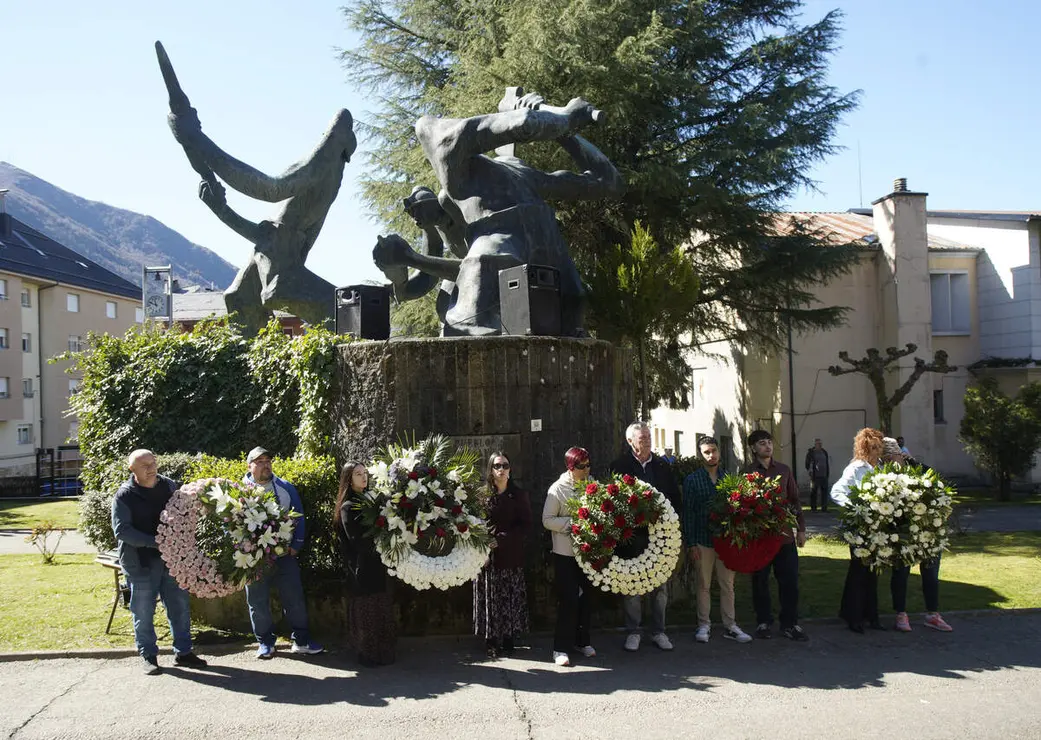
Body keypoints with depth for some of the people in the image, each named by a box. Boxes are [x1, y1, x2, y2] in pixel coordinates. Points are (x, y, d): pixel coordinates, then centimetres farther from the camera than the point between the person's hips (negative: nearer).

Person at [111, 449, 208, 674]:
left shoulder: (169, 486, 5)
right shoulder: (124, 495, -7)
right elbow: (122, 530, -14)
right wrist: (155, 543, -21)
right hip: (141, 562, -4)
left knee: (180, 607, 9)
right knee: (143, 611, 5)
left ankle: (183, 652, 21)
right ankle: (148, 655, 19)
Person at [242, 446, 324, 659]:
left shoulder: (286, 488, 6)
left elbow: (299, 517, 9)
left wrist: (296, 545, 1)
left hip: (285, 554, 1)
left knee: (294, 598, 3)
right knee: (258, 601, 7)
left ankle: (301, 641, 12)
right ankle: (265, 642, 21)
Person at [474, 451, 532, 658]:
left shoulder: (519, 495, 5)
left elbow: (525, 526, -1)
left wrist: (502, 539, -12)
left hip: (512, 557, 1)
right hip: (487, 556, -1)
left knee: (511, 600, 3)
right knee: (489, 600, 3)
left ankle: (508, 640, 14)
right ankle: (491, 642, 12)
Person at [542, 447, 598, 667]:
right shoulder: (557, 489, -7)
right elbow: (547, 520, -9)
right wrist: (571, 523, -19)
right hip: (565, 553, -4)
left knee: (586, 597, 13)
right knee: (568, 600, -6)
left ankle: (583, 641, 28)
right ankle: (561, 648, 3)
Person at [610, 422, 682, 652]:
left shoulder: (663, 466, 9)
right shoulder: (619, 466, -2)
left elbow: (675, 498, 10)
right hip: (632, 535, -3)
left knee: (661, 585, 8)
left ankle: (658, 631, 20)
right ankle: (633, 632, 16)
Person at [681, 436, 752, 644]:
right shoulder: (692, 480, -2)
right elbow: (687, 513, -3)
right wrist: (690, 544, -7)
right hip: (703, 540, -2)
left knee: (728, 584, 8)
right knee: (704, 585, 6)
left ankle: (730, 625, 17)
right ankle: (704, 625, 17)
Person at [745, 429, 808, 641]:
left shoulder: (784, 470, 9)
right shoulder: (747, 473, 0)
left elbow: (794, 500, 12)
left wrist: (801, 529, 8)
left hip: (784, 534, 2)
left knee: (789, 580, 2)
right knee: (760, 580, 7)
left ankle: (789, 623, 14)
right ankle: (764, 622, 19)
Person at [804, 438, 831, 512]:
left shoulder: (824, 452, 16)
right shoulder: (810, 452, 1)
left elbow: (828, 463, 22)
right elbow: (807, 464, 1)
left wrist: (828, 473, 17)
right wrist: (810, 472, -6)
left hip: (824, 476, 5)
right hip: (815, 476, -4)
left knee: (824, 492, 4)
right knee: (813, 492, -1)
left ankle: (824, 507, 10)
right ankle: (813, 508, 5)